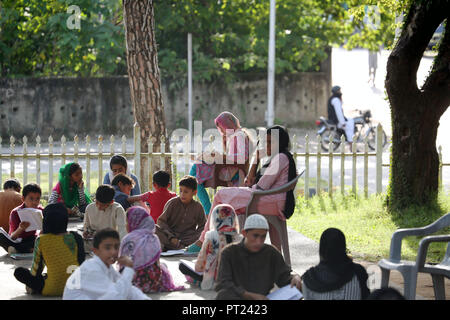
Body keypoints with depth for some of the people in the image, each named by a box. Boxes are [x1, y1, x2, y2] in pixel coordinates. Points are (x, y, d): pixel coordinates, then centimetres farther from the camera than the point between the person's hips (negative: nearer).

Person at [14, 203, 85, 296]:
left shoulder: (41, 240, -7)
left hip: (53, 289, -4)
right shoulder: (74, 237, 0)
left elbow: (36, 268, 4)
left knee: (19, 272, 8)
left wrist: (31, 286, 24)